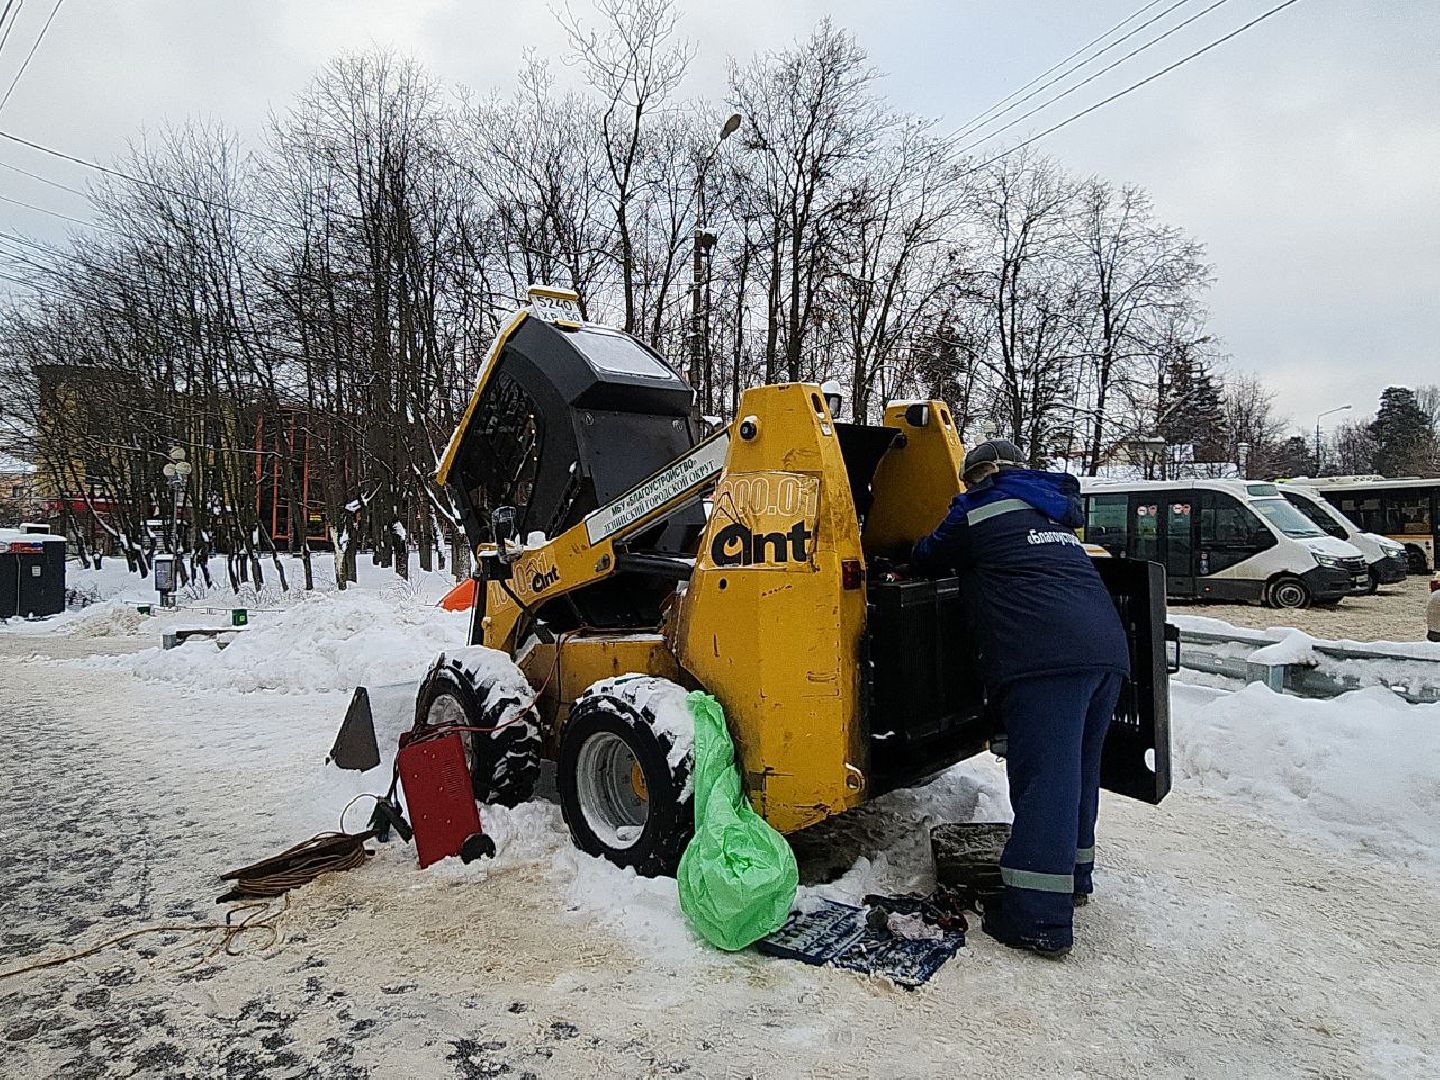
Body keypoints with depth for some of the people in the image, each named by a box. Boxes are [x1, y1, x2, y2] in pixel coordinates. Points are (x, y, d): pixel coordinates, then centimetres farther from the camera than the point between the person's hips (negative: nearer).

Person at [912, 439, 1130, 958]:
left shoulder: (979, 509, 8)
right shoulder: (1054, 510, 28)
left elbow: (928, 558, 18)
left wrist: (915, 555, 41)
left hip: (1046, 658, -8)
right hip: (1108, 647, 8)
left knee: (1042, 778, -8)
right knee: (1077, 770, 20)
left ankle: (1038, 918, -5)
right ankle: (1073, 876, 34)